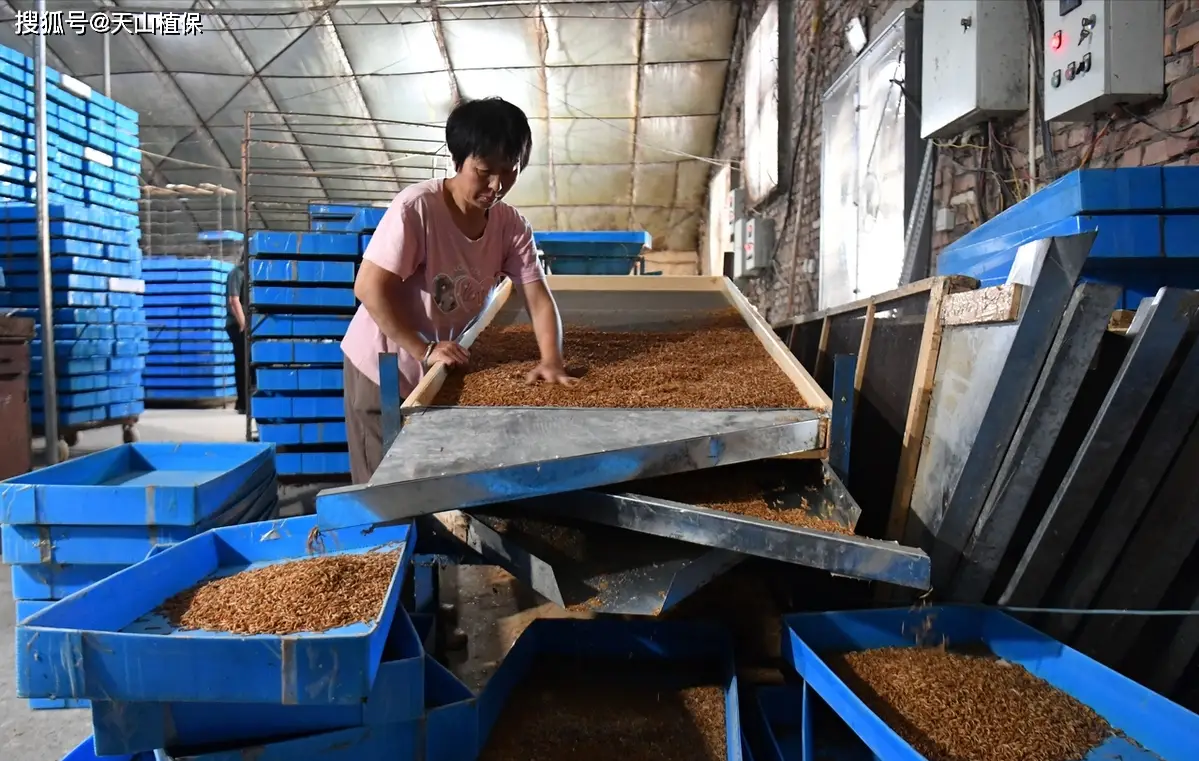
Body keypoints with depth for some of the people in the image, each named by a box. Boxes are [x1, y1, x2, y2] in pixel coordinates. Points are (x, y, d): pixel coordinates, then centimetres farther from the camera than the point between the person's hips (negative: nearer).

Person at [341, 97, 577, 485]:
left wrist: (551, 361, -29)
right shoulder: (417, 207, -25)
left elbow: (538, 298, -13)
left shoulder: (512, 226, -9)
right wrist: (425, 351, -26)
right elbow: (370, 288, -25)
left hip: (444, 369, 5)